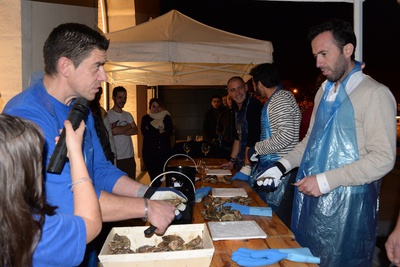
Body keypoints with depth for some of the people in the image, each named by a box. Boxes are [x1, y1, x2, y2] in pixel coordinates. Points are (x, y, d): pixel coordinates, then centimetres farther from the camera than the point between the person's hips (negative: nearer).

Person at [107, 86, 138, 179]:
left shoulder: (128, 115, 14)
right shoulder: (108, 115, -7)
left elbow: (135, 130, 3)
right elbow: (113, 131, -19)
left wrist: (119, 130, -13)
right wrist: (128, 126, 0)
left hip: (130, 156, 6)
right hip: (116, 157, -6)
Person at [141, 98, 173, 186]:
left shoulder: (167, 118, 10)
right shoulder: (145, 118, 8)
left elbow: (170, 132, -2)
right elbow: (145, 133, -6)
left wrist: (152, 133, -12)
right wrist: (159, 132, -7)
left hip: (165, 151, 1)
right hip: (150, 152, -1)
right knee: (154, 177, -2)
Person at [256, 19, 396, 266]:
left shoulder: (374, 94, -13)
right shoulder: (324, 92, 10)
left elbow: (383, 158, -17)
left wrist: (326, 180, -21)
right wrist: (282, 167, 4)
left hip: (346, 206, -7)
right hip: (309, 197, 7)